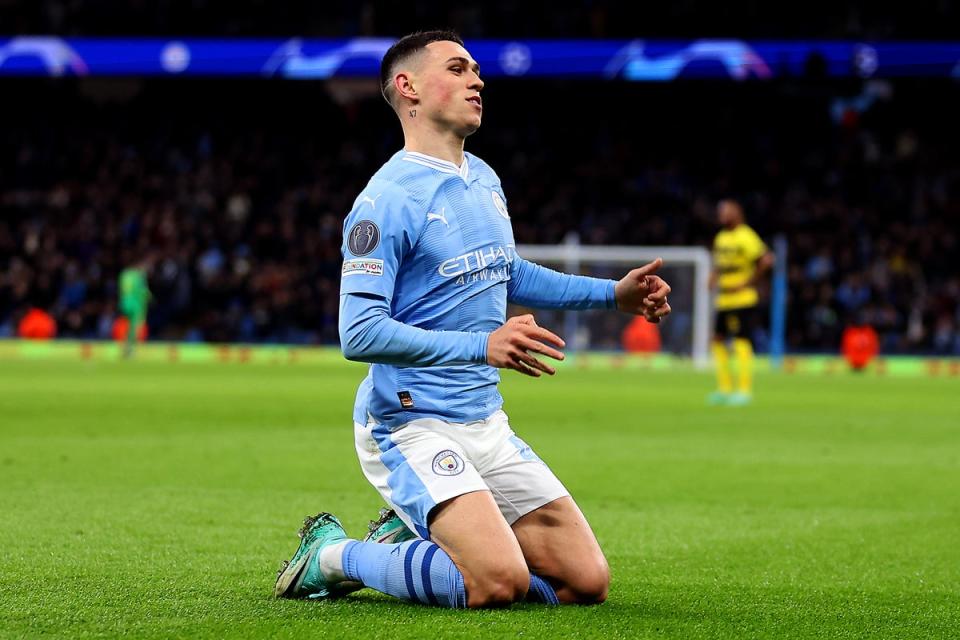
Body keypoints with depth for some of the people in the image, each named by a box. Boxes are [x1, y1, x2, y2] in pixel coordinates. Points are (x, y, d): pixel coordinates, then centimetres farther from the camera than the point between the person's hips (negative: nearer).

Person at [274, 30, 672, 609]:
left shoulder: (484, 180, 12)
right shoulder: (387, 198, -15)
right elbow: (360, 333, -22)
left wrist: (614, 294, 24)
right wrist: (482, 345, -29)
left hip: (486, 424, 8)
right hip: (411, 425, -8)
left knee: (587, 582, 0)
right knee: (499, 583, -27)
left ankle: (412, 538, 16)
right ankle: (333, 555, -3)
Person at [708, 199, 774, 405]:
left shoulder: (746, 237, -13)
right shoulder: (721, 237, 14)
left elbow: (766, 260, -20)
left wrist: (749, 282, -16)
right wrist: (714, 278, 10)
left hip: (743, 300, -9)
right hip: (723, 301, 9)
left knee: (742, 342, -9)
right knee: (718, 340, 11)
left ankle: (745, 390, -5)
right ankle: (725, 388, 19)